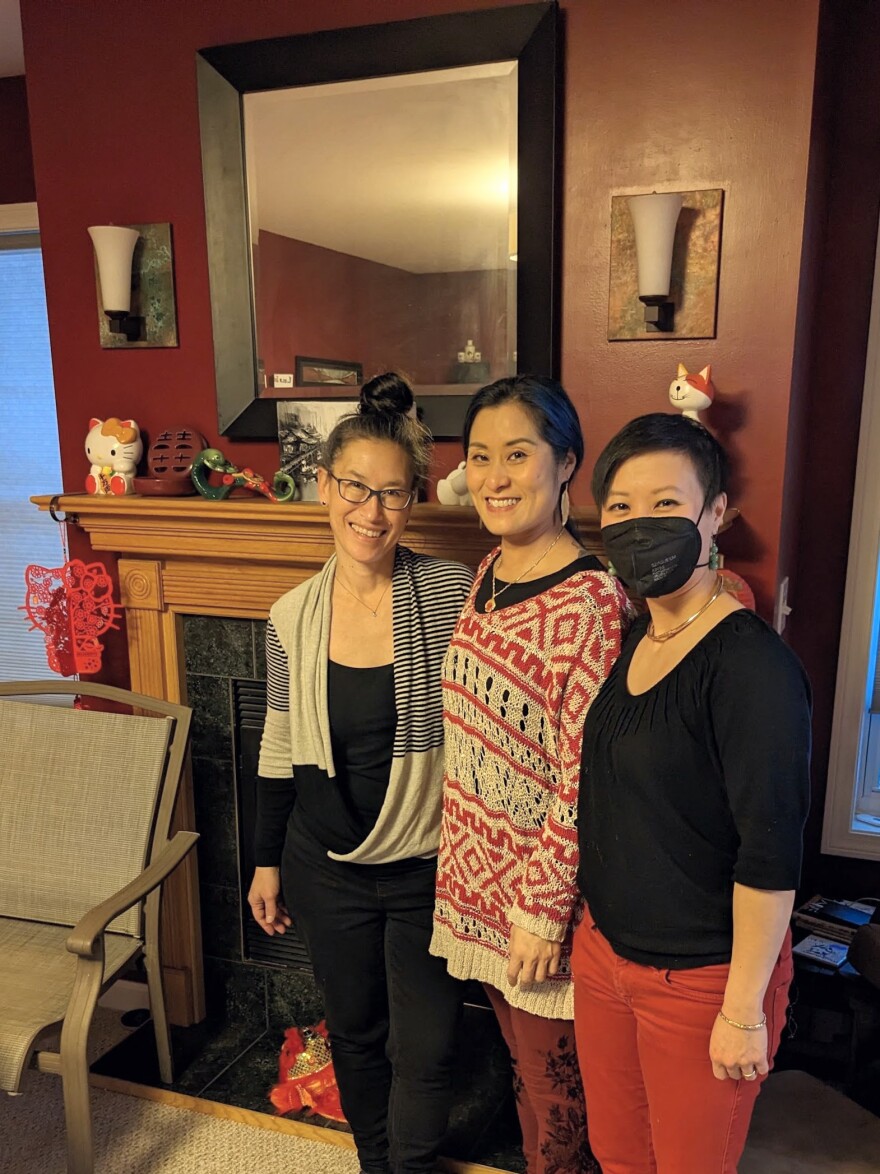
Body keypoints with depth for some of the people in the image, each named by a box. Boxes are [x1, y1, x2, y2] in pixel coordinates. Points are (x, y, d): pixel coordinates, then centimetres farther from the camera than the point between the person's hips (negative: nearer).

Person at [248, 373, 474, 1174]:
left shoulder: (453, 595, -16)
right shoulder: (295, 615, -6)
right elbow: (280, 748, 5)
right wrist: (268, 860, 10)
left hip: (427, 867, -2)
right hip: (327, 868, 3)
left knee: (426, 1048, 11)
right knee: (355, 1032, 22)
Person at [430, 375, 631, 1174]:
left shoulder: (590, 600, -24)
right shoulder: (488, 575, 1)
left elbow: (585, 778, -21)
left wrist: (542, 910, -16)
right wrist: (464, 861, 14)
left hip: (542, 897, -7)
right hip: (478, 875, 7)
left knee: (554, 1084, 17)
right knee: (523, 1058, 27)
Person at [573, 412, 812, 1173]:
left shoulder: (751, 665, -23)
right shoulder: (627, 640, 1)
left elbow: (771, 854, -22)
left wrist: (744, 1010, -17)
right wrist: (593, 921, 14)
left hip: (700, 979, -7)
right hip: (606, 950, 7)